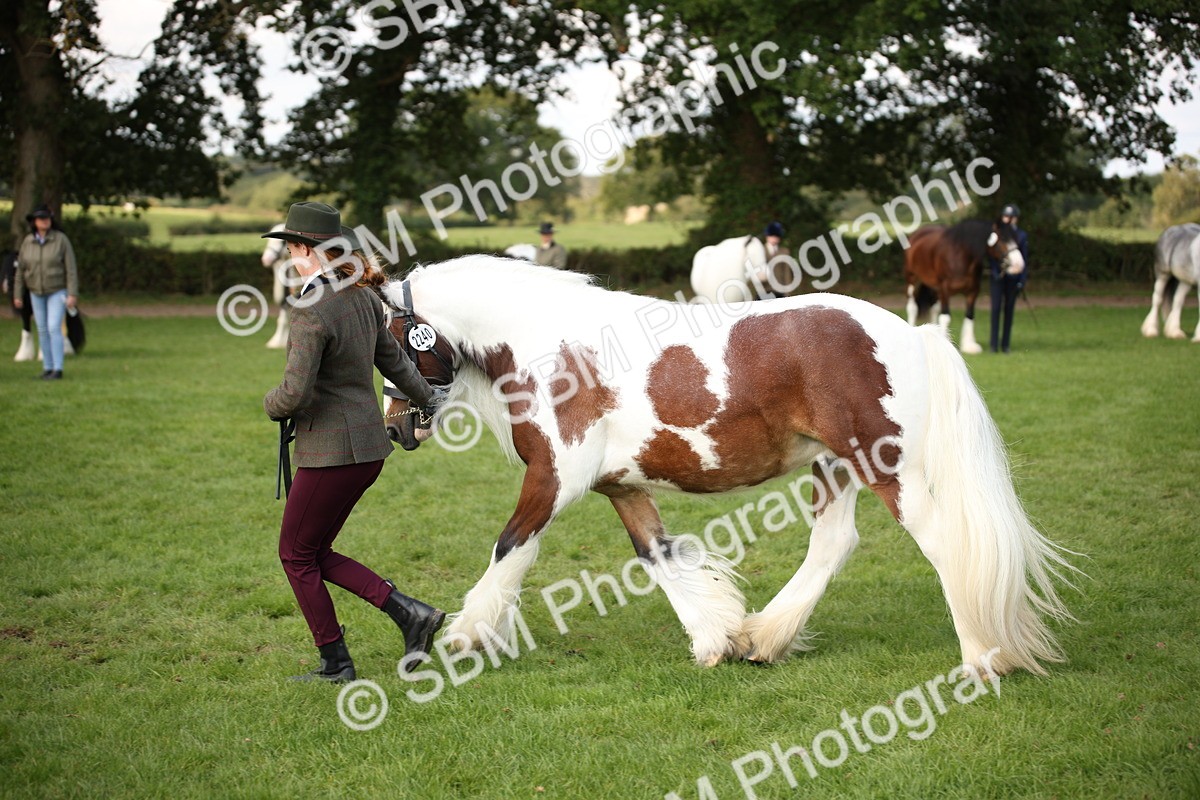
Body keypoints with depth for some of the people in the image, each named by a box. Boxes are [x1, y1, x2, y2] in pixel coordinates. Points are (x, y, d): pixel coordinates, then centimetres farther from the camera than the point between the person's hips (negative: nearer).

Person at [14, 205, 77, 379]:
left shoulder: (61, 239, -13)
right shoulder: (28, 242, -3)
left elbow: (71, 268, -14)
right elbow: (21, 270, 3)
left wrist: (73, 294, -19)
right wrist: (17, 295, 2)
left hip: (58, 291, -4)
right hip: (37, 293, 4)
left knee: (54, 328, -14)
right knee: (43, 330, 7)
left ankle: (58, 369, -11)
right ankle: (47, 367, 16)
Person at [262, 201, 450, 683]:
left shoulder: (312, 310, -21)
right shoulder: (363, 297, 6)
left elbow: (295, 393, -25)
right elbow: (393, 359, 20)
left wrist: (271, 405, -2)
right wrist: (429, 399, 37)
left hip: (331, 451, -9)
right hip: (367, 444, 9)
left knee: (297, 555, 8)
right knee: (315, 552, 18)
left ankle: (335, 664, 14)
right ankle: (409, 612, 9)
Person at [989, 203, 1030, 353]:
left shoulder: (1021, 236, 3)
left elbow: (1024, 259, 4)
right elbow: (990, 256, 3)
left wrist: (1023, 280, -3)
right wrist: (996, 272, -11)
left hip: (1013, 277, 1)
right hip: (998, 277, -1)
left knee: (1009, 309, 5)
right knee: (996, 308, -5)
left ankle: (1005, 344, 11)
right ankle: (994, 344, -2)